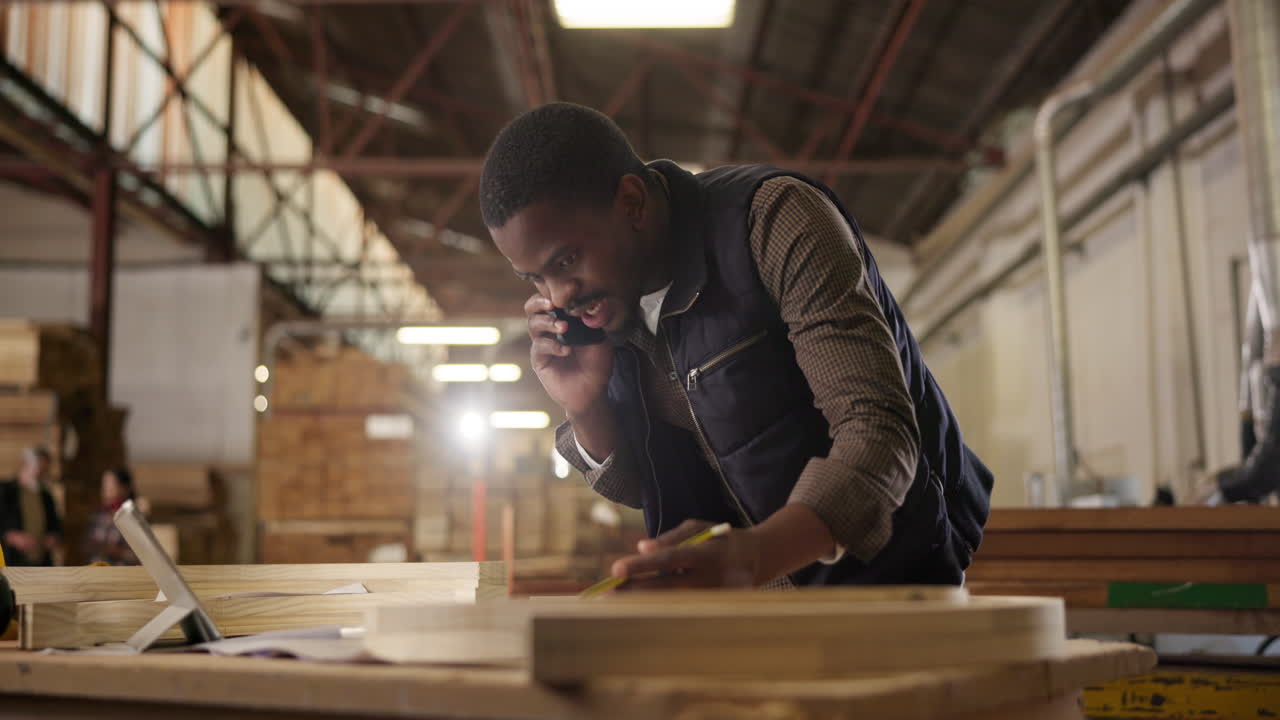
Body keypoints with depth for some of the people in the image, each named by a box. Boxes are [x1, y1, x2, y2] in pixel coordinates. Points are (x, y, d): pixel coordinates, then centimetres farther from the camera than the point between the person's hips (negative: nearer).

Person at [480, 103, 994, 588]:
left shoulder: (775, 220, -20)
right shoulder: (602, 291, -1)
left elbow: (879, 434, -27)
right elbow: (641, 488, 7)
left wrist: (754, 555, -43)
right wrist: (584, 408, -14)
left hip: (891, 571, -5)